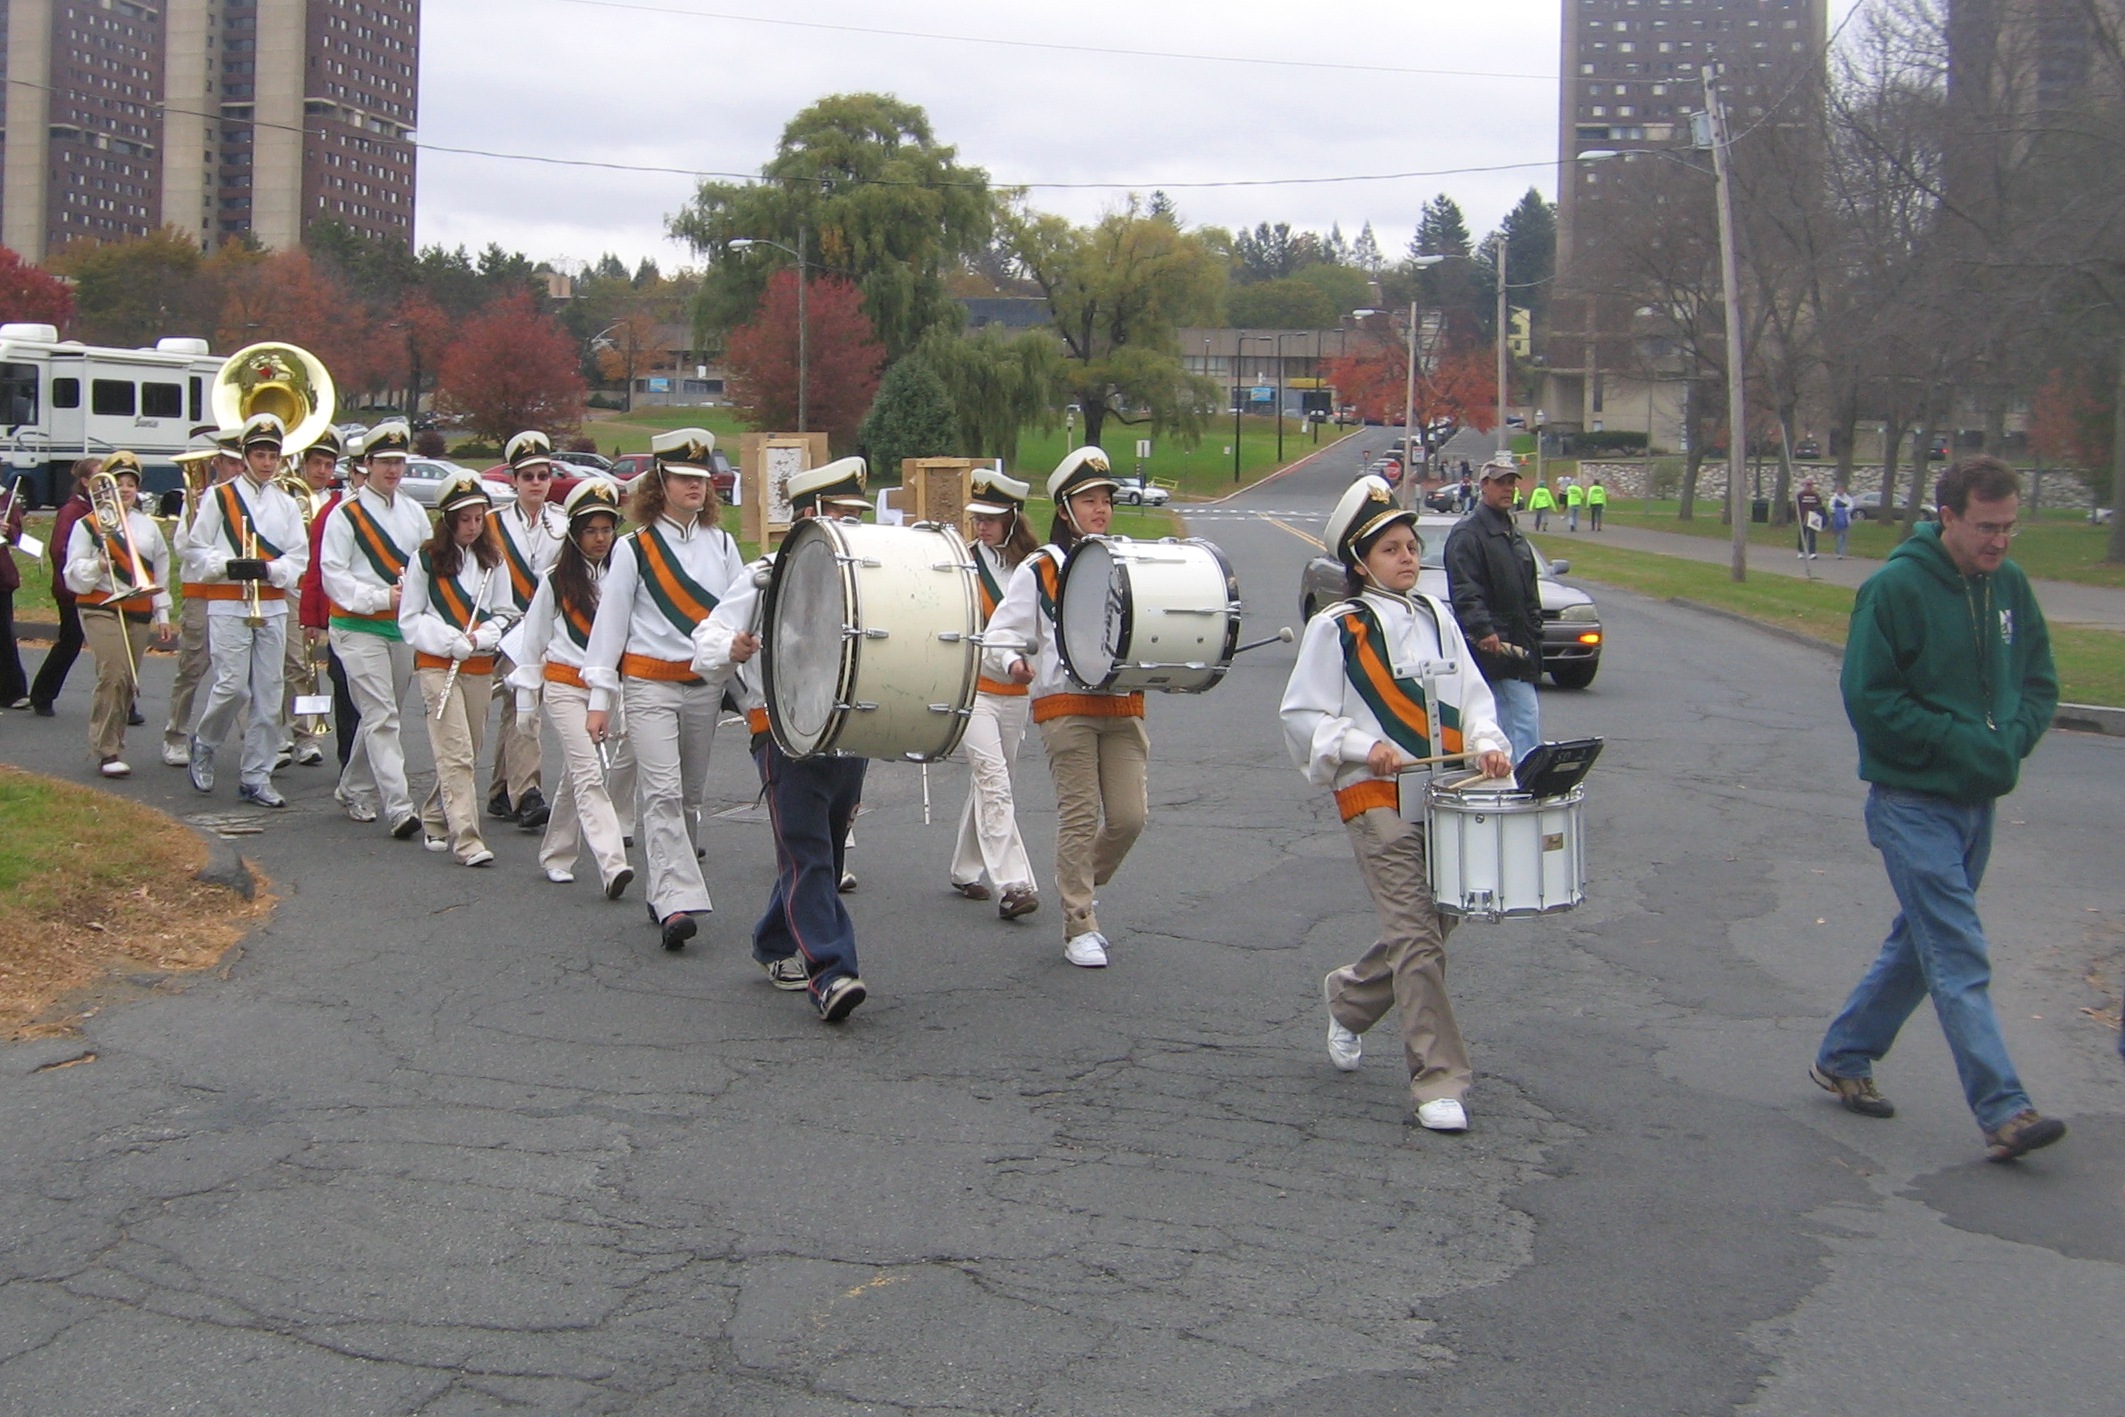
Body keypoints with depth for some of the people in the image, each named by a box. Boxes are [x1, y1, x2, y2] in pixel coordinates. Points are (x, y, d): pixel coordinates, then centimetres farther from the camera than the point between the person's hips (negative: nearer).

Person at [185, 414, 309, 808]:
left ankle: (256, 778, 8)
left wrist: (268, 569, -14)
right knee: (233, 686, -13)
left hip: (273, 607, 4)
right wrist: (227, 566, -17)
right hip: (228, 606, -4)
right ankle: (204, 744, 16)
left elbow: (299, 558, 5)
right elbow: (196, 549, 1)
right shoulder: (219, 497, 2)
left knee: (268, 695, 2)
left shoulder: (286, 504, 12)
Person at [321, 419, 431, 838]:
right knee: (381, 717, -12)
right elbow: (334, 575, -9)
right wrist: (381, 597, -18)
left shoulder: (413, 512, 12)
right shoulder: (346, 513, -5)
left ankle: (354, 789, 31)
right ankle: (398, 807, -18)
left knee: (381, 716, 14)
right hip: (359, 629, -6)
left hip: (404, 627, 6)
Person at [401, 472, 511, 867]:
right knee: (456, 754, -12)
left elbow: (503, 613, 12)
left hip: (480, 667, 5)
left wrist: (481, 638, -9)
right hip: (436, 665, -4)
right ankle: (466, 840, -16)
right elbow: (410, 618, -2)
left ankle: (435, 821, 29)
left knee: (465, 754, 9)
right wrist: (452, 641, -14)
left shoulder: (491, 559, 9)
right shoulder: (426, 559, -3)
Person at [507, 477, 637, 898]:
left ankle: (556, 855, 29)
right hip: (566, 686, -3)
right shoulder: (555, 581, 2)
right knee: (589, 773, -15)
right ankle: (612, 866, -27)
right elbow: (532, 641, 8)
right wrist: (526, 700, 9)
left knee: (577, 776, 12)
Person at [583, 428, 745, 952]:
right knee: (662, 794, -14)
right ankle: (677, 903, -21)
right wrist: (600, 700, -5)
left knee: (690, 795, 9)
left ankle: (666, 893, 22)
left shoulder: (721, 545, 9)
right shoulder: (634, 548, -1)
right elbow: (610, 623, -1)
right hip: (649, 685, -4)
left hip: (705, 685, 4)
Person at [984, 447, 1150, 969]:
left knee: (1130, 815, -3)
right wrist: (1013, 662, -21)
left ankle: (1078, 891, 23)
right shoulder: (1040, 570, 4)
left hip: (1123, 706, 4)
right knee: (1080, 816, -6)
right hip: (1065, 706, -4)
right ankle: (1079, 927, 3)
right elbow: (1001, 635, 1)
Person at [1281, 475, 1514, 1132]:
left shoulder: (1436, 618, 13)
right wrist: (1365, 746, -15)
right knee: (1418, 939, -11)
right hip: (1378, 801, -6)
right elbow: (1301, 716, -2)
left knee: (1428, 929, 14)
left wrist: (1485, 742, -1)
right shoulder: (1336, 629, -2)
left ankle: (1348, 997, 42)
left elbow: (1471, 695, 18)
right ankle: (1439, 1083, -6)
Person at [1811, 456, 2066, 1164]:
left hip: (1979, 799, 7)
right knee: (1960, 958, -9)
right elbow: (1868, 697, -15)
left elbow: (2040, 680, 12)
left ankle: (1843, 1057, 32)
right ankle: (2003, 1112, -10)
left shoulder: (2010, 584, 4)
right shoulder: (1896, 587, -15)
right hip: (1913, 801, -7)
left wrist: (2010, 739, -7)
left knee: (1921, 942, 16)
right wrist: (1959, 740, -19)